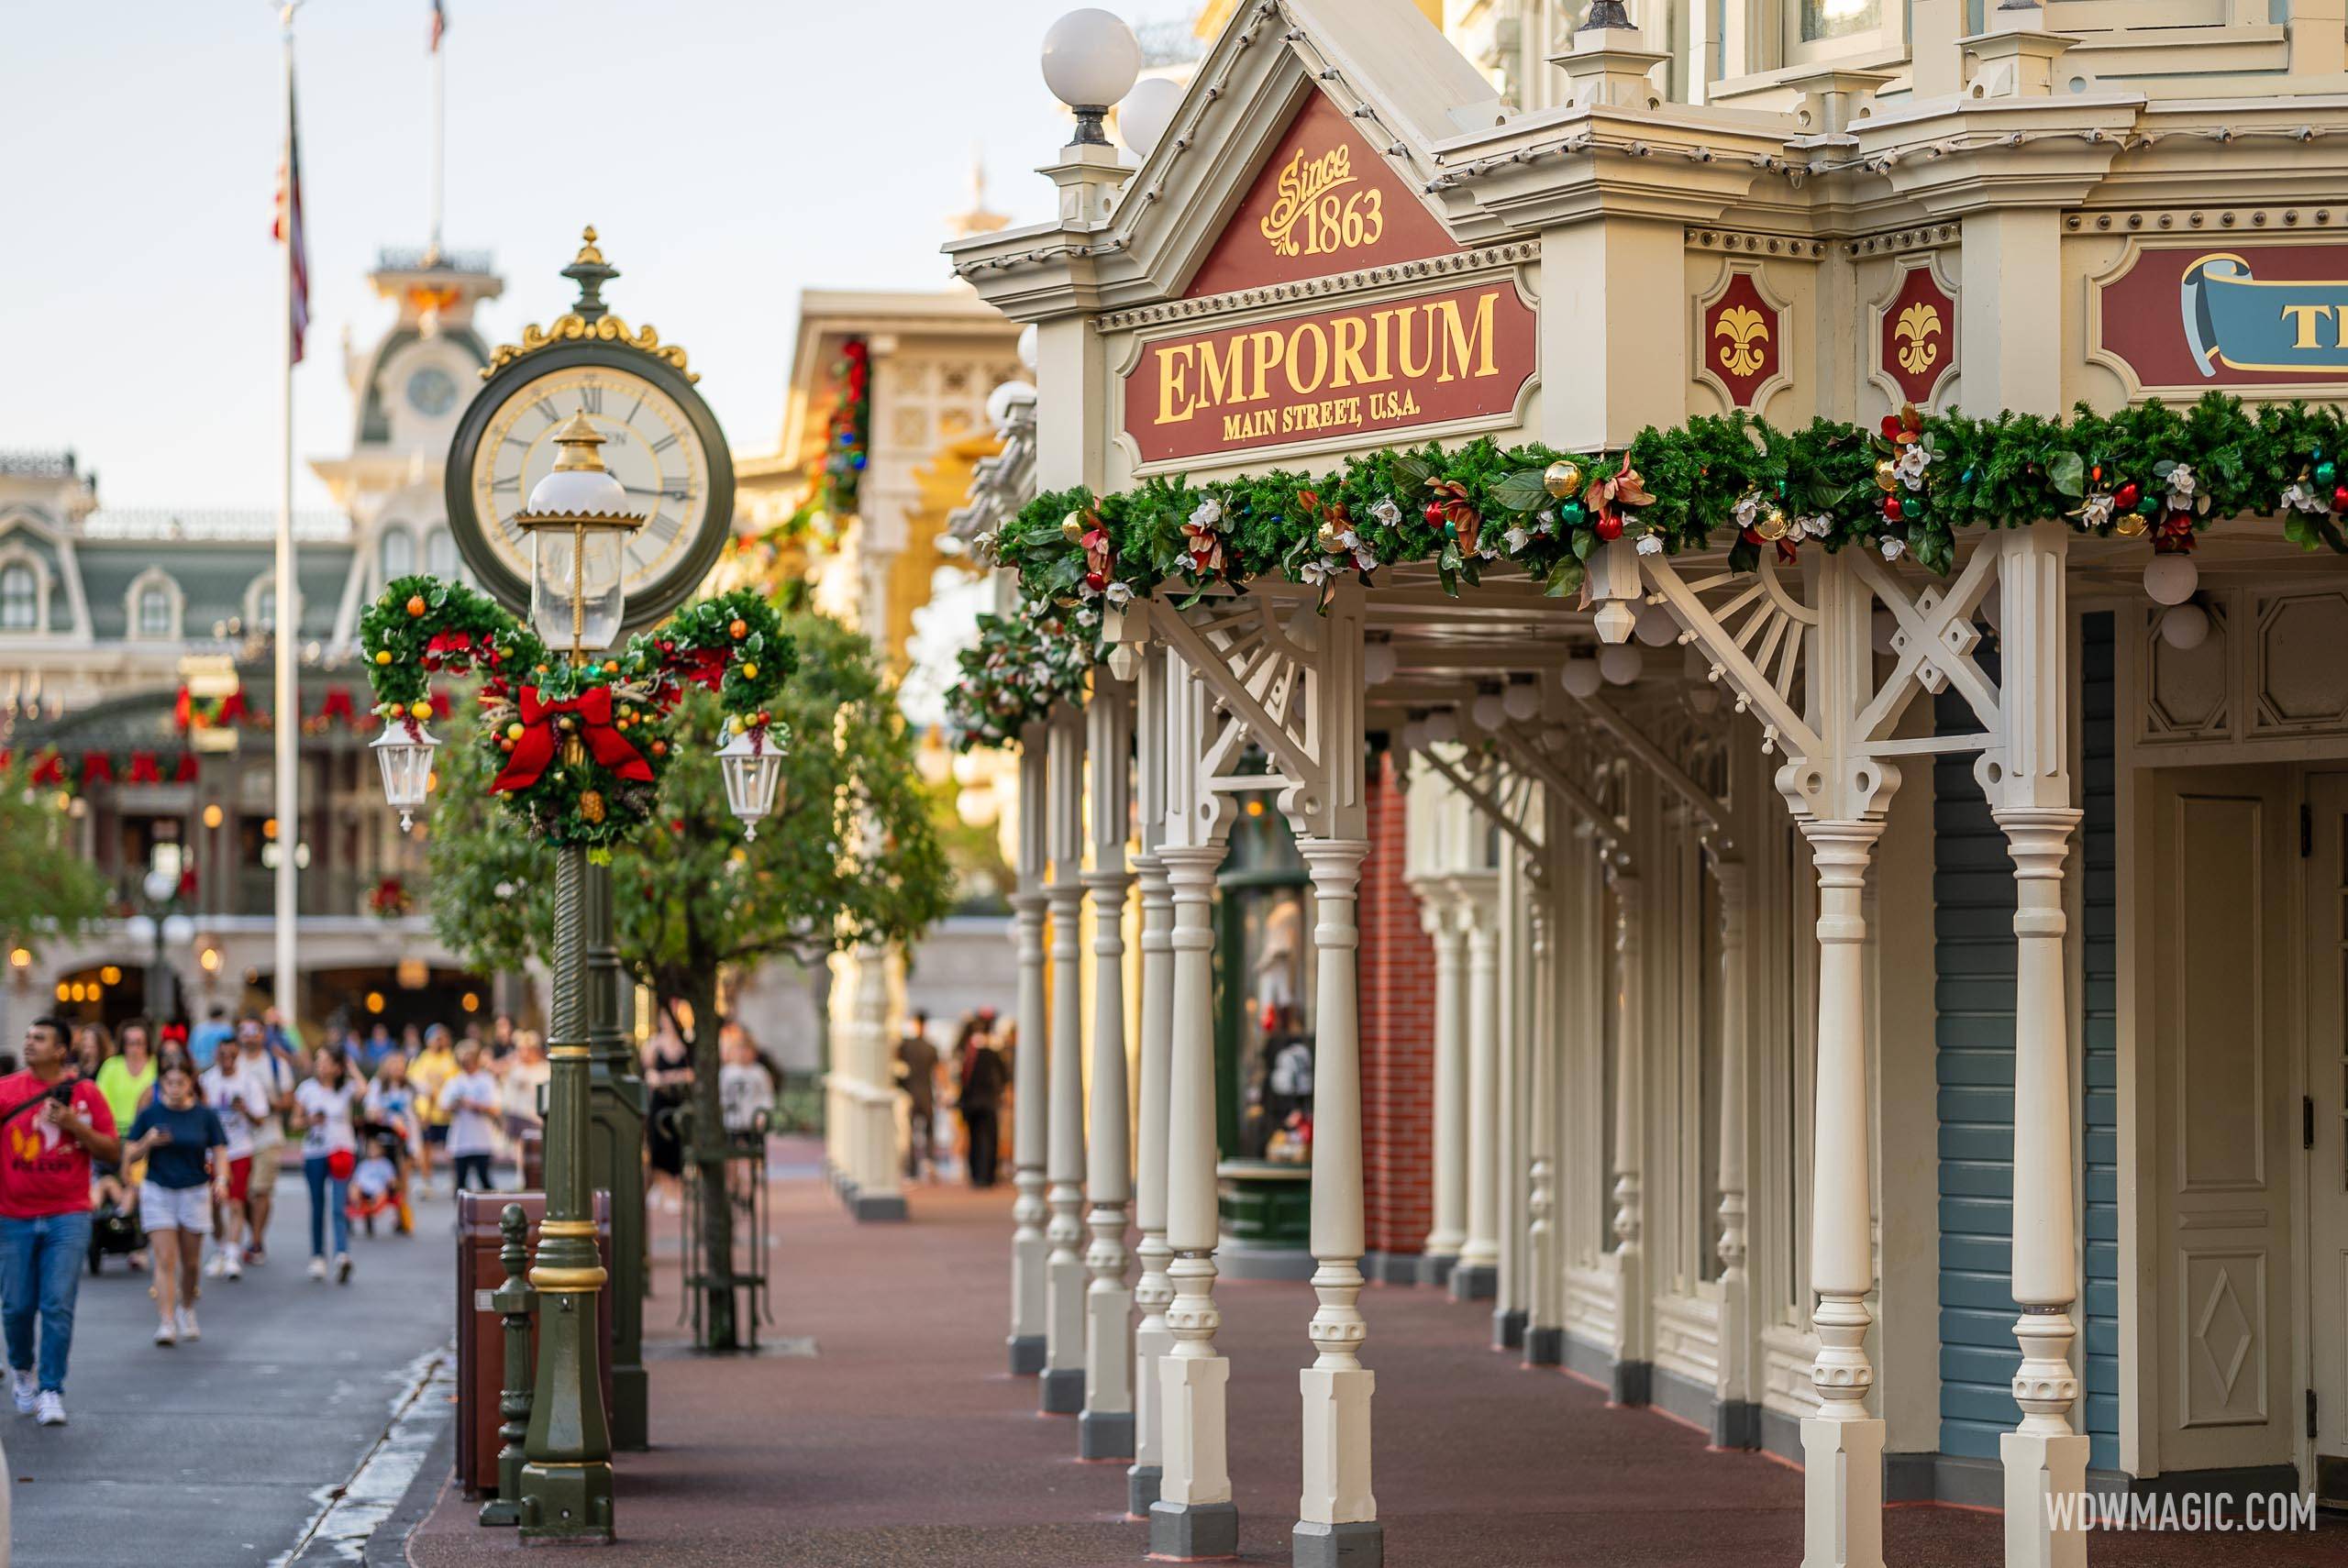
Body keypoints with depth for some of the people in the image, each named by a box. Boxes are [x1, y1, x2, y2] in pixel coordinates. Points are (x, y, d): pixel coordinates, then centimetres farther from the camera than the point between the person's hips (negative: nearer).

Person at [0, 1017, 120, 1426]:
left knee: (58, 1307, -7)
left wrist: (74, 1125, -11)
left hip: (68, 1217, -1)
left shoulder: (86, 1093, 2)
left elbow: (113, 1153, 3)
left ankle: (51, 1392, -2)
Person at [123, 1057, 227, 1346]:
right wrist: (147, 1143, -19)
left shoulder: (205, 1115, 0)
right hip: (158, 1192, -1)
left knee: (189, 1262, 10)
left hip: (195, 1192, 1)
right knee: (165, 1259, -11)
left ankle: (187, 1311, 33)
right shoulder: (150, 1114, -1)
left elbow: (219, 1151, 1)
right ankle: (167, 1322, -13)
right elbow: (129, 1154, 2)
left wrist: (221, 1179, -17)